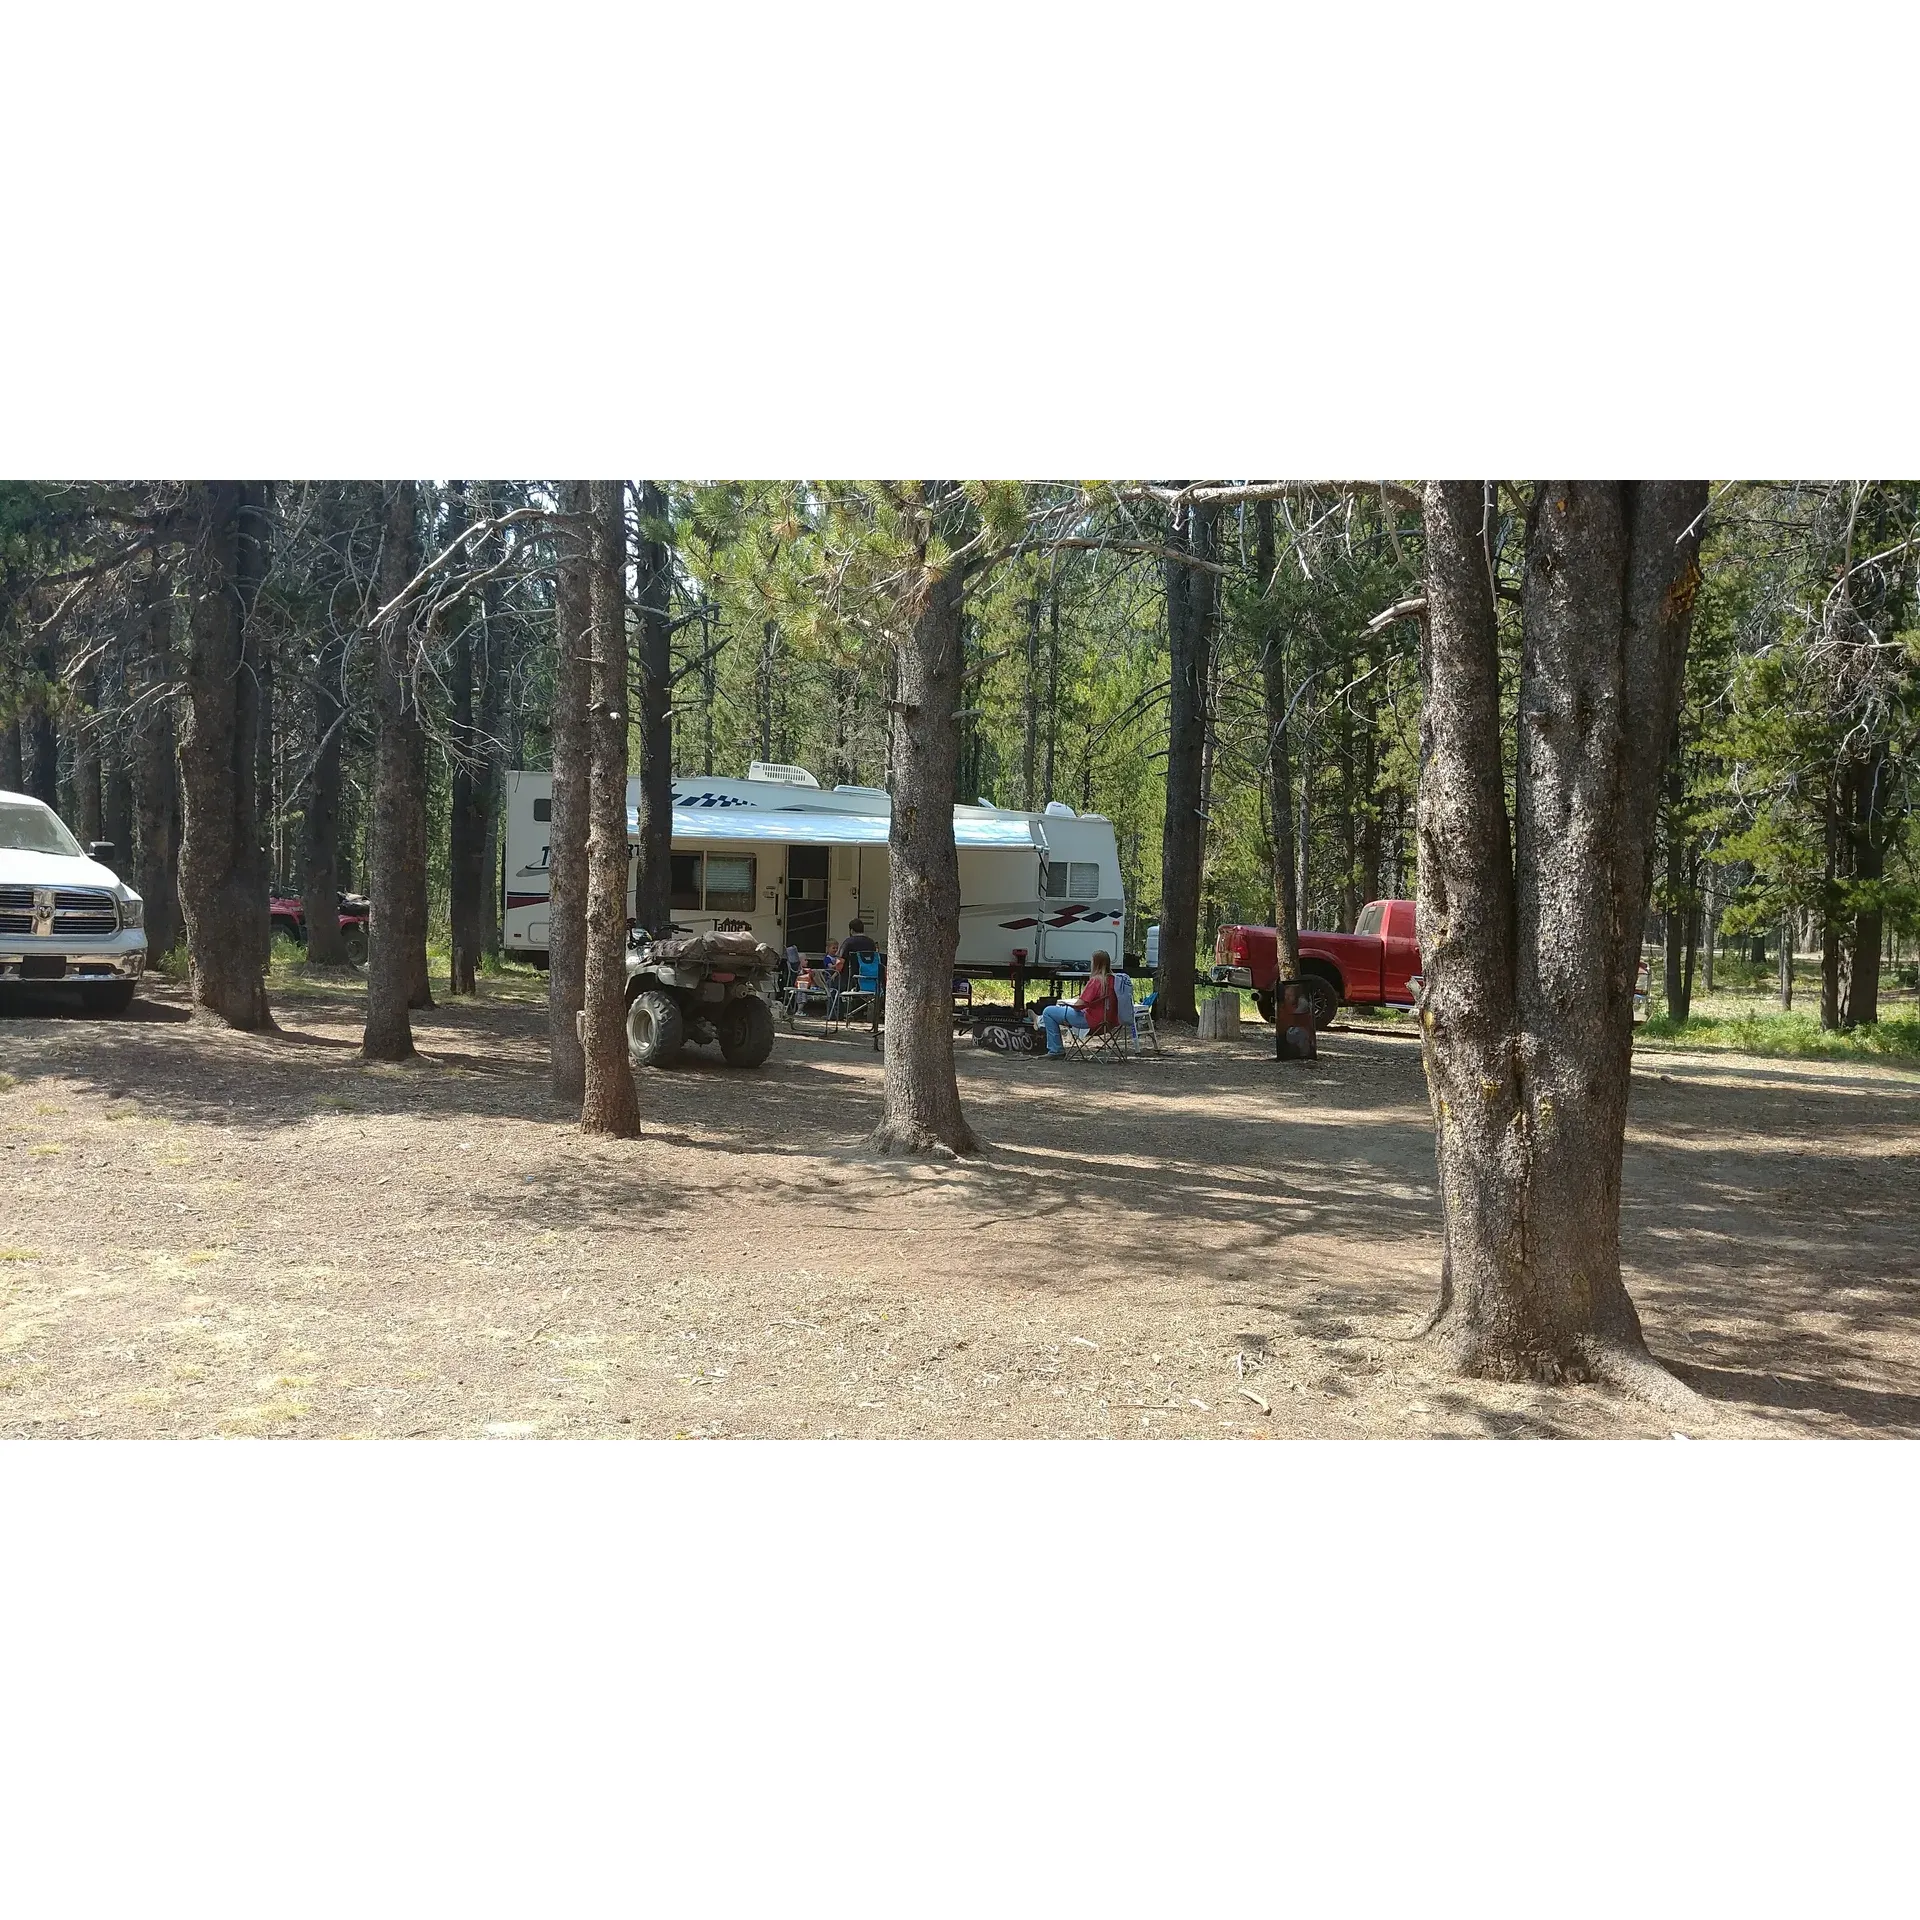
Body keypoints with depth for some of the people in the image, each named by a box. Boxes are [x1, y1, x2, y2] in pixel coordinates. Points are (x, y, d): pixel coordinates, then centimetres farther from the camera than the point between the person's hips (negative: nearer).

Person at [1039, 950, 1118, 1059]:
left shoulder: (1095, 980, -19)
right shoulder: (1113, 979, 4)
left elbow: (1080, 1004, -22)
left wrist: (1065, 1003, -1)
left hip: (1092, 1021, -9)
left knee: (1048, 1012, 1)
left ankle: (1056, 1051, 7)